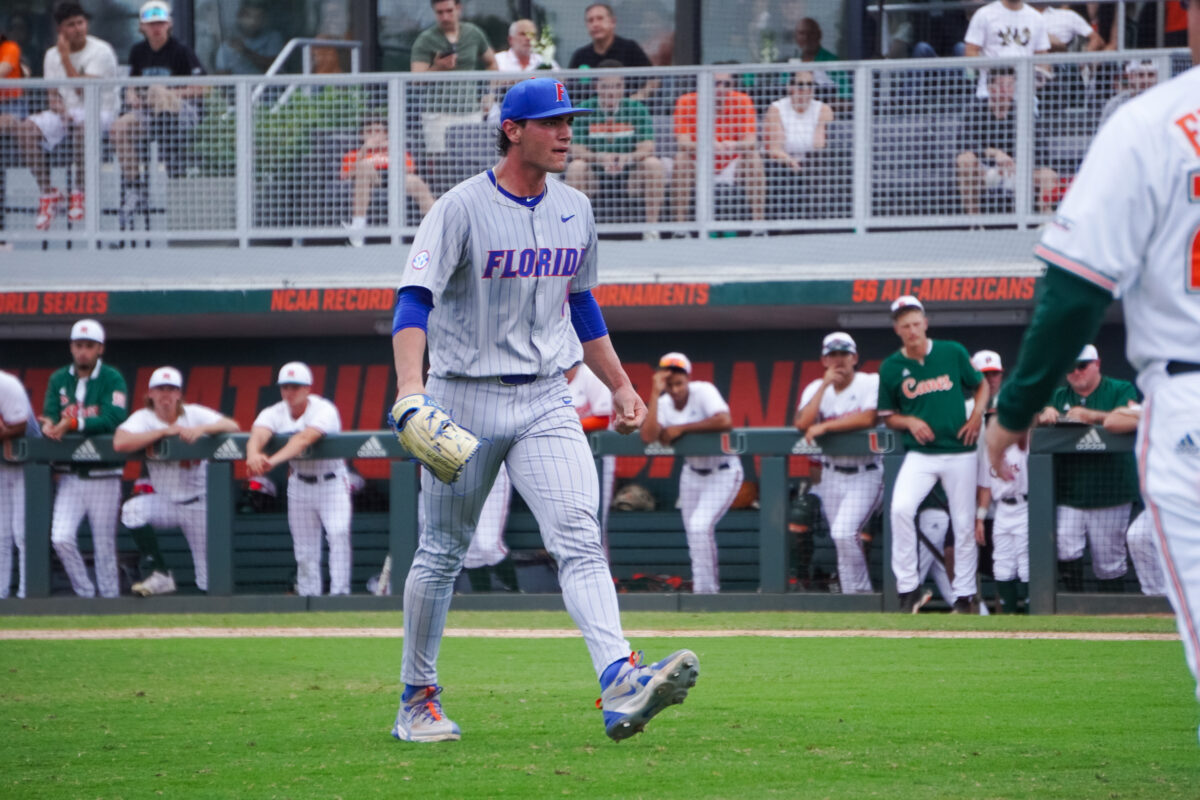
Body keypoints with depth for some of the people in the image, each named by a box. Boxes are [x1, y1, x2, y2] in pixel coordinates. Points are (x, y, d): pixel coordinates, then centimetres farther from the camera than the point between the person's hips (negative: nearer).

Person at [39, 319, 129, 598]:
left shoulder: (112, 379, -4)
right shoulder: (59, 379, 9)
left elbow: (114, 420, -17)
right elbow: (50, 416, 2)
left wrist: (73, 424, -25)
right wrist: (49, 426, -23)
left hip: (103, 476, -3)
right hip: (70, 476, 3)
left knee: (104, 545, 1)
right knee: (61, 538, -11)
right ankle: (85, 595, 4)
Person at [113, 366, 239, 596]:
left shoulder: (194, 414, -5)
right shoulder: (143, 418, -8)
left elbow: (232, 426, -15)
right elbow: (119, 443, -27)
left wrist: (202, 429, -31)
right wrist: (164, 431, -27)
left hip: (198, 502, -1)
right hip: (164, 502, 1)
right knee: (132, 509, -30)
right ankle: (160, 575, -19)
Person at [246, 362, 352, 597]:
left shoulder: (324, 411, -22)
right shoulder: (273, 414, -10)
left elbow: (305, 439, -40)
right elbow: (258, 434, -31)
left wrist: (273, 461, -56)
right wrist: (253, 455, -57)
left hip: (331, 482, -4)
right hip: (299, 483, 4)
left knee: (338, 532, -23)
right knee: (304, 547, 5)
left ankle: (340, 591, -23)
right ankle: (308, 595, 14)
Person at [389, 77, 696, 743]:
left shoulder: (575, 211, 10)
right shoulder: (462, 209, -10)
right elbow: (414, 299, -19)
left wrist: (621, 386, 20)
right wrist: (409, 385, -35)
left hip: (545, 402, 4)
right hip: (465, 398, -4)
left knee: (579, 539, -15)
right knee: (441, 553, 7)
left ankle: (620, 687, -30)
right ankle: (417, 700, 21)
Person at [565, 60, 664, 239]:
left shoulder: (636, 109, -2)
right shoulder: (585, 110, -4)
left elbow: (647, 149, -12)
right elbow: (577, 151, -11)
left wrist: (628, 157, -35)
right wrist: (601, 158, -33)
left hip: (629, 172, 1)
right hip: (594, 174, -1)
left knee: (654, 164, -27)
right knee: (576, 166, -31)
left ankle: (651, 228, -22)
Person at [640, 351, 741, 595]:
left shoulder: (703, 392, -20)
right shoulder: (663, 404, -7)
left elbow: (725, 421, -36)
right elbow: (648, 436, -24)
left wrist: (681, 428, -28)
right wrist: (655, 393, -24)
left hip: (723, 472, -6)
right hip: (692, 472, 6)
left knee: (700, 526, -20)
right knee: (694, 533, 11)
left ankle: (705, 589, -12)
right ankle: (711, 588, 26)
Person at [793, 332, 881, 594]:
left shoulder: (871, 383, -8)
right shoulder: (816, 389, 4)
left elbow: (867, 418, -24)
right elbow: (802, 424, -12)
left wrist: (824, 427, -18)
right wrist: (825, 385, -13)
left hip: (865, 474, -5)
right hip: (832, 474, 5)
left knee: (843, 533, -21)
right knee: (843, 542, 7)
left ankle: (859, 593, -8)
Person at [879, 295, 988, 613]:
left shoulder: (953, 353, 0)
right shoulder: (891, 368, 1)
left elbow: (981, 385, 13)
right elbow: (888, 416, 9)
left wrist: (977, 415, -4)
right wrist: (910, 422, -11)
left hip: (959, 452, 0)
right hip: (920, 454, 0)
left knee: (964, 524, 4)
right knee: (900, 508, -23)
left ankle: (964, 595, 16)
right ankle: (907, 588, -15)